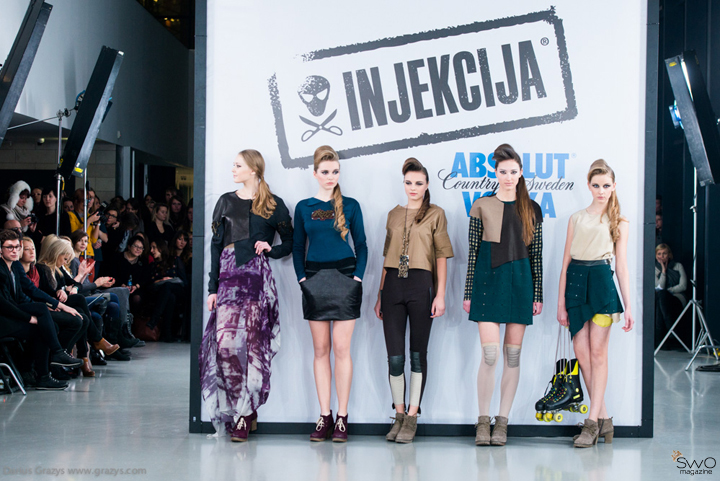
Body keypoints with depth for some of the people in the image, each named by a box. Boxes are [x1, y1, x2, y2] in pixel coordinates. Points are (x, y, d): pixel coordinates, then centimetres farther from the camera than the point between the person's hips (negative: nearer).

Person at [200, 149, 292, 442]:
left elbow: (290, 242, 13)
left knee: (251, 342, -6)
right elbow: (215, 245, 13)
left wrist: (270, 249, -8)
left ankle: (244, 413, 1)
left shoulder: (273, 205, 9)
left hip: (257, 275, -2)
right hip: (229, 274, 3)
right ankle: (246, 410, 3)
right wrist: (213, 287, 7)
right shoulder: (226, 202, 16)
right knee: (226, 341, -9)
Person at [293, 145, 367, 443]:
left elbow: (361, 245, 6)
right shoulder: (304, 207, 8)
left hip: (344, 278, -2)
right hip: (315, 281, 2)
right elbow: (298, 248, 10)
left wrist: (357, 277, -5)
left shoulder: (350, 206, 5)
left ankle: (342, 418, 3)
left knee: (341, 349, -3)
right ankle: (324, 417, 8)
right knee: (320, 349, 4)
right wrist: (302, 279, -1)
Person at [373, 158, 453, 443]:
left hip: (421, 285, -3)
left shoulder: (436, 214, 5)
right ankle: (399, 415, 12)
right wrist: (380, 295, 13)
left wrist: (440, 294, -7)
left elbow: (441, 256, 1)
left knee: (418, 354, 2)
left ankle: (412, 418, 7)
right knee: (394, 357, 1)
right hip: (393, 285, 3)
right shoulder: (394, 215, 15)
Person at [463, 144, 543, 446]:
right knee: (490, 354, -9)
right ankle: (483, 421, 2)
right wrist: (468, 293, 2)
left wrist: (538, 294, 5)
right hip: (488, 281, -2)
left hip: (520, 282, 2)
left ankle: (502, 421, 10)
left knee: (513, 354, 2)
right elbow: (473, 251, 5)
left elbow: (536, 254, 10)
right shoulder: (481, 206, 5)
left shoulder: (531, 209, 9)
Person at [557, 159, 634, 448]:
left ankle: (593, 421, -4)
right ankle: (603, 418, 8)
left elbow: (622, 265, 7)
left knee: (597, 351, -5)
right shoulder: (576, 219, 14)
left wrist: (628, 307, 2)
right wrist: (561, 302, 6)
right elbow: (566, 262, 12)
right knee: (581, 352, -2)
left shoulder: (619, 223, 10)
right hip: (576, 282, 3)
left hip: (602, 281, -2)